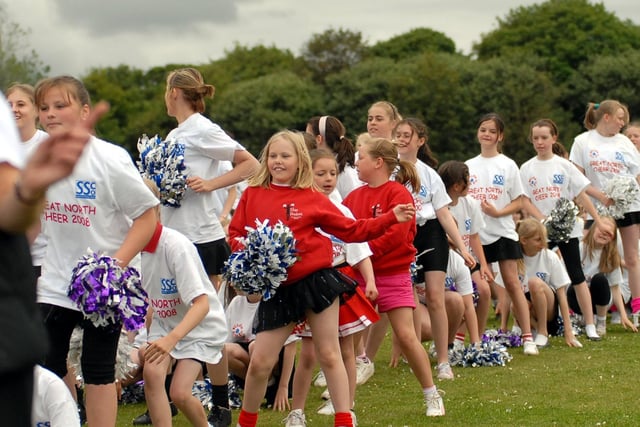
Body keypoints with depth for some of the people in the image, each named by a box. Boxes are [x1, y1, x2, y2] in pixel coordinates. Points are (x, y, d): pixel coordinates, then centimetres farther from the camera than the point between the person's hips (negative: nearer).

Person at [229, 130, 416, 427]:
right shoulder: (252, 194, 5)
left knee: (329, 355, 3)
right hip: (277, 289, 1)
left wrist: (391, 218, -4)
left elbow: (351, 230, 4)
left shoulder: (311, 199, 1)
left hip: (316, 280, -1)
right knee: (260, 362, 1)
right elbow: (235, 233, 8)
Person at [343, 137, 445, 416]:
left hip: (393, 275, -5)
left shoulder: (398, 194, -9)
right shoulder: (354, 196, 8)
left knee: (407, 336, -7)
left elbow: (395, 234, -19)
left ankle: (432, 396, 4)